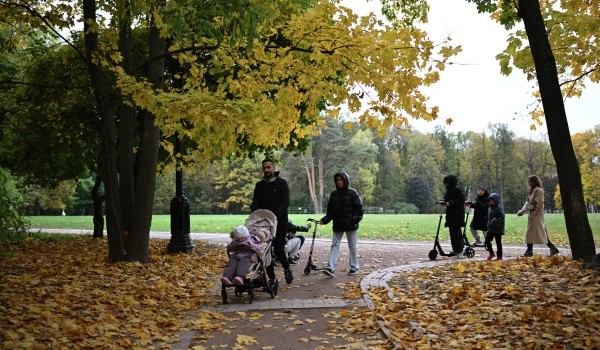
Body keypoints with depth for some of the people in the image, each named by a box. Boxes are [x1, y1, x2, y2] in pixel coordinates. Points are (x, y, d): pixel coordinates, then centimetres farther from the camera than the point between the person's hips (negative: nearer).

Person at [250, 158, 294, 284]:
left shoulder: (281, 183, -1)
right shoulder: (259, 185, 11)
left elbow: (286, 202, -10)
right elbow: (255, 203, 6)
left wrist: (276, 215, -25)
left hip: (280, 222, -4)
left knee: (278, 250, -9)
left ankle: (287, 269, 20)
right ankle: (271, 277, 13)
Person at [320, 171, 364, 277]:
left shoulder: (352, 193, -6)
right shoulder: (334, 194, 7)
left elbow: (359, 208, -6)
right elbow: (330, 210, 11)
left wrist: (355, 219, -18)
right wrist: (325, 220, -2)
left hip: (350, 225, -4)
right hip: (337, 225, 4)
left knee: (352, 247, 8)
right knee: (334, 246, -4)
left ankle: (354, 267, 22)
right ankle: (330, 268, -9)